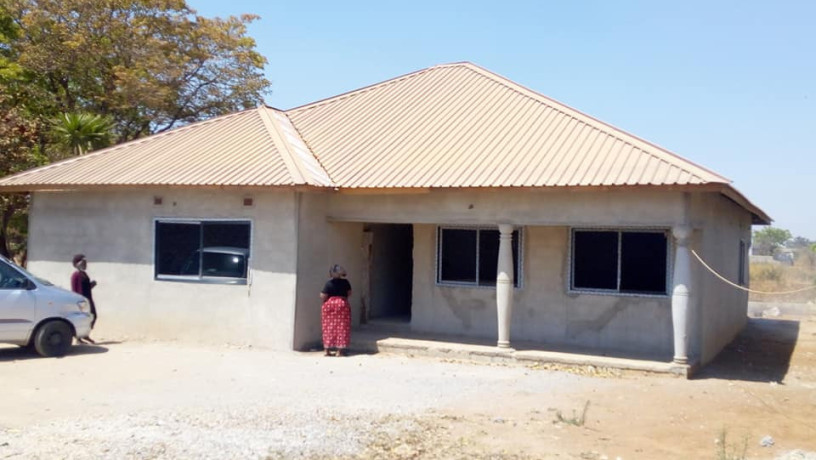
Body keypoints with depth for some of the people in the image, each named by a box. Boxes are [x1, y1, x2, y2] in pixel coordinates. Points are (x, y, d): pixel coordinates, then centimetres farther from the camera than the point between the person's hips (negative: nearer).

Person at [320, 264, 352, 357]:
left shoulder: (329, 283, -7)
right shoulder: (345, 282, 0)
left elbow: (323, 296, -10)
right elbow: (349, 293, 10)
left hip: (329, 305, -1)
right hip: (342, 304, 1)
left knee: (329, 327, 7)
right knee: (341, 327, 5)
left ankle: (327, 349, 10)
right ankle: (339, 350, 2)